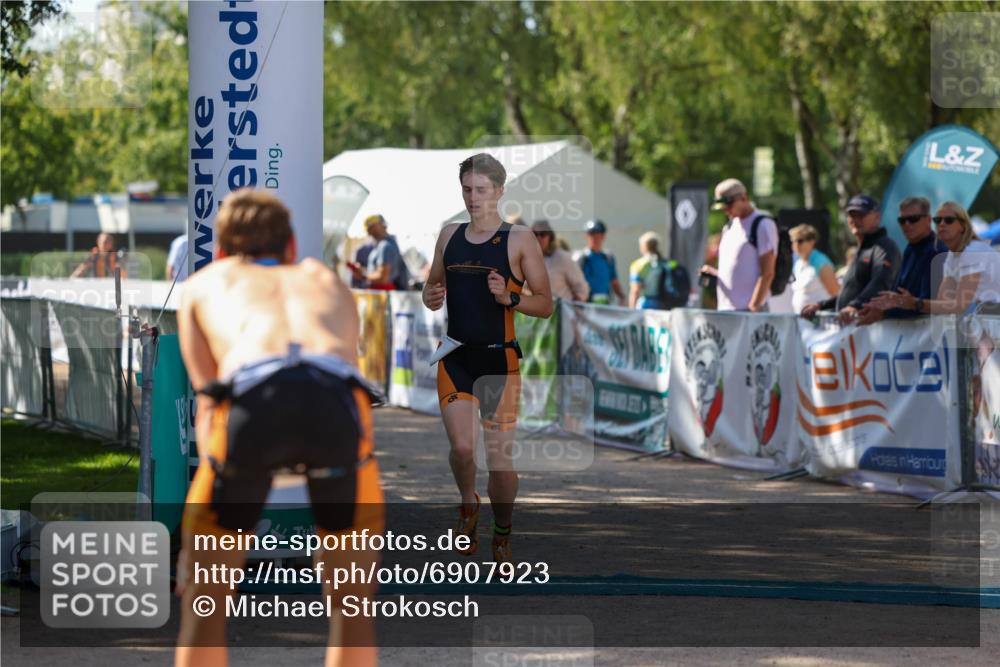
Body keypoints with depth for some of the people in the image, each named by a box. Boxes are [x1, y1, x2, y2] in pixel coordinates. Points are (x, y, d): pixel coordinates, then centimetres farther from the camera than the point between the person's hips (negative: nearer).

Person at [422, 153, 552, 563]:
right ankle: (468, 503, 16)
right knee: (462, 447, -15)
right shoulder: (449, 236, 11)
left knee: (499, 459, 0)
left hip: (499, 359, -2)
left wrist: (509, 298, -20)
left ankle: (503, 533, 22)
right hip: (455, 356, 2)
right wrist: (431, 297, -1)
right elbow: (432, 286, 23)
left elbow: (545, 305, -2)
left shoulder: (520, 240, -2)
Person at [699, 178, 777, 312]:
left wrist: (753, 307, -17)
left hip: (747, 309, -8)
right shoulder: (730, 227, 18)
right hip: (725, 309, 8)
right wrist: (714, 272, 7)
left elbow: (767, 274, -12)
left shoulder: (763, 225, -7)